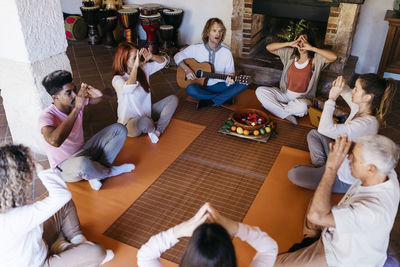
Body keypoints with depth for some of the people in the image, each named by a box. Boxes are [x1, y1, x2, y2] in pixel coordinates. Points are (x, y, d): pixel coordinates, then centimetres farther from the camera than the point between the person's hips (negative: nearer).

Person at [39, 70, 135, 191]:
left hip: (83, 151, 7)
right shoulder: (47, 116, -25)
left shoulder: (76, 101, -8)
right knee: (82, 165, -43)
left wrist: (98, 94, -24)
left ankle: (95, 173, -11)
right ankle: (110, 171, -6)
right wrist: (76, 109, -42)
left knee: (119, 129, -2)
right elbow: (54, 141, -45)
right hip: (65, 166, -7)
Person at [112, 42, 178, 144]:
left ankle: (158, 130, -14)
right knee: (144, 121, -42)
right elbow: (128, 89, -42)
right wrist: (135, 66, -37)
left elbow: (162, 62, 10)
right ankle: (152, 130, -2)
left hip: (146, 113, 7)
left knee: (173, 99, 0)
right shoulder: (117, 79, -19)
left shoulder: (143, 69, 1)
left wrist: (151, 57, -12)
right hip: (130, 123, -7)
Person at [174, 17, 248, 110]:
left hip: (219, 85, 1)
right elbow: (178, 56, 5)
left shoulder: (226, 52, -6)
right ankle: (225, 97, -16)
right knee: (190, 89, -36)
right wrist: (187, 69, -13)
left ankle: (208, 102, -20)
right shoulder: (196, 48, -5)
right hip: (201, 85, 0)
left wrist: (229, 80, -30)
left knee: (243, 84, -23)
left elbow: (230, 73, -5)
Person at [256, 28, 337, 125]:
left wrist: (311, 48, -26)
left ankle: (277, 108, -8)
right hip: (285, 94, 4)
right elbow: (269, 47, -3)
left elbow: (334, 57, -27)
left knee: (302, 107, -41)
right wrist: (289, 44, -16)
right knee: (260, 91, -16)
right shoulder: (290, 54, 1)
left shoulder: (315, 59, -9)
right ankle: (287, 115, -19)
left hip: (303, 98, -4)